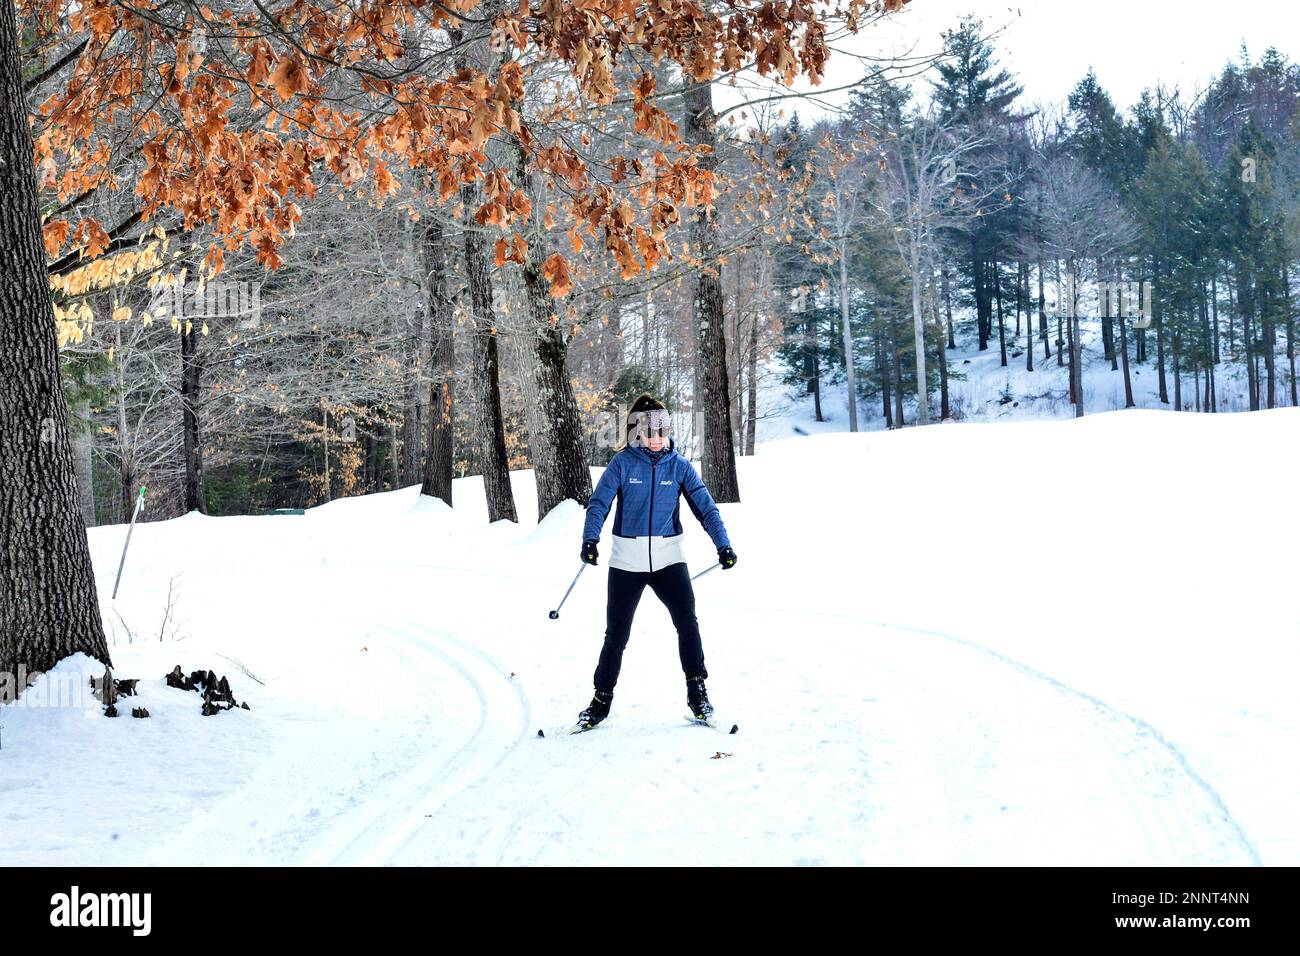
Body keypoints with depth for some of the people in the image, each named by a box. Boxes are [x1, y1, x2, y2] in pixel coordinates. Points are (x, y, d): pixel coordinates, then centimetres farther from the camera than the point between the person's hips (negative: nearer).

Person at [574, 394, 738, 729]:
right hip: (627, 559, -1)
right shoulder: (622, 463, -2)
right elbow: (599, 503, -7)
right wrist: (590, 539, -23)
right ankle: (602, 698, 19)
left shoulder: (679, 466, 2)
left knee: (687, 622, -15)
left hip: (668, 558, 1)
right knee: (616, 633, 3)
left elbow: (705, 507, 0)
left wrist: (723, 544, -13)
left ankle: (696, 690, -1)